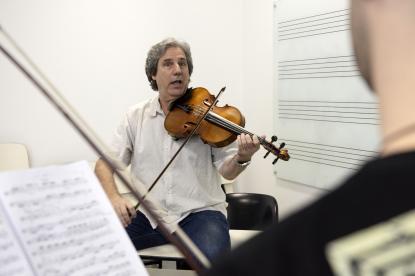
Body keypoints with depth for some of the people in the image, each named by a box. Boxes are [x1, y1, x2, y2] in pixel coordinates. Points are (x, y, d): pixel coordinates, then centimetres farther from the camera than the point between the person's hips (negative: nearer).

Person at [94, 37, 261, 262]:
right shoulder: (136, 117, 6)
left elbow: (227, 171, -2)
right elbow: (104, 163, 4)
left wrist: (242, 158, -25)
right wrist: (114, 197, -16)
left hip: (200, 212, -2)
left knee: (211, 258, -33)